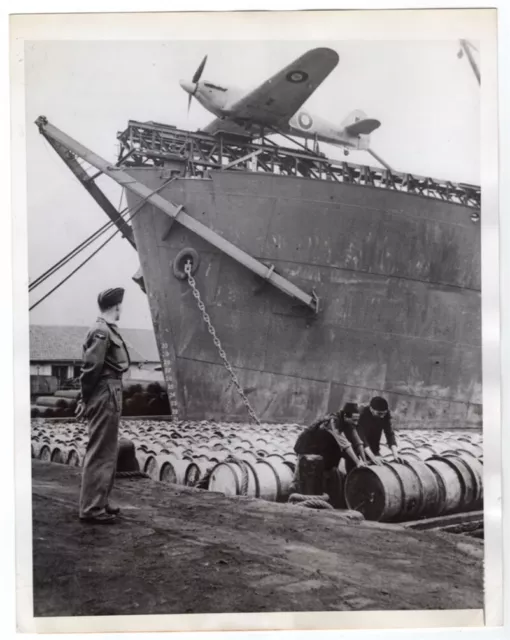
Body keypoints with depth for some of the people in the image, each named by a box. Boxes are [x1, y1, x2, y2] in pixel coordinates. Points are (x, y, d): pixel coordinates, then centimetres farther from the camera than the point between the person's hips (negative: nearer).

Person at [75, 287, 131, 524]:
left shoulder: (108, 330, 14)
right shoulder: (101, 331, -15)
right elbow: (91, 368, -19)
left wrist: (86, 399, 13)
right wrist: (86, 399, -11)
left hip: (111, 397, 10)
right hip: (105, 396, -10)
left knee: (107, 452, 16)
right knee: (100, 453, -5)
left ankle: (99, 503, 25)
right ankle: (91, 508, 1)